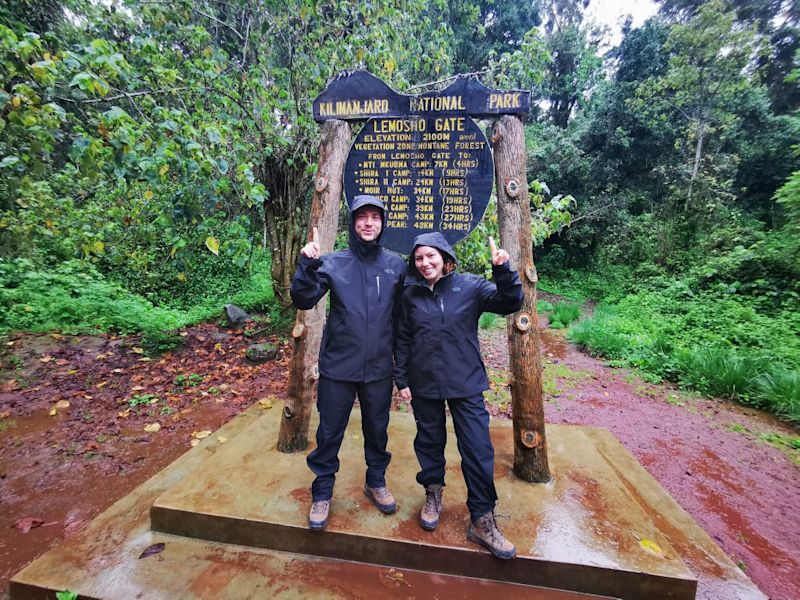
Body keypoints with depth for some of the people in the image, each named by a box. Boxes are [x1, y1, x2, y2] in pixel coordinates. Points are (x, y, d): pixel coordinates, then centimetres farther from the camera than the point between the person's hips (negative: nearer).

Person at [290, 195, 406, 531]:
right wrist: (308, 265, -26)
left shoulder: (396, 265, 1)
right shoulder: (333, 263, -5)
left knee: (377, 428, 18)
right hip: (338, 366, -1)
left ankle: (376, 482, 42)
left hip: (379, 368, 2)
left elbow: (402, 316, 6)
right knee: (330, 432, 11)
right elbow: (303, 301, -11)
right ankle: (322, 493, 34)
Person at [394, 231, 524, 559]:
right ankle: (433, 495, 42)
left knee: (478, 450, 2)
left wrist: (502, 271, -29)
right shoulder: (411, 294, 1)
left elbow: (509, 303, -13)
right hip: (424, 384, 2)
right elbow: (403, 340, 6)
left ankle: (482, 521, 20)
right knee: (429, 442, 17)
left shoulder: (470, 286, -5)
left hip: (466, 384, -1)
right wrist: (401, 379, 5)